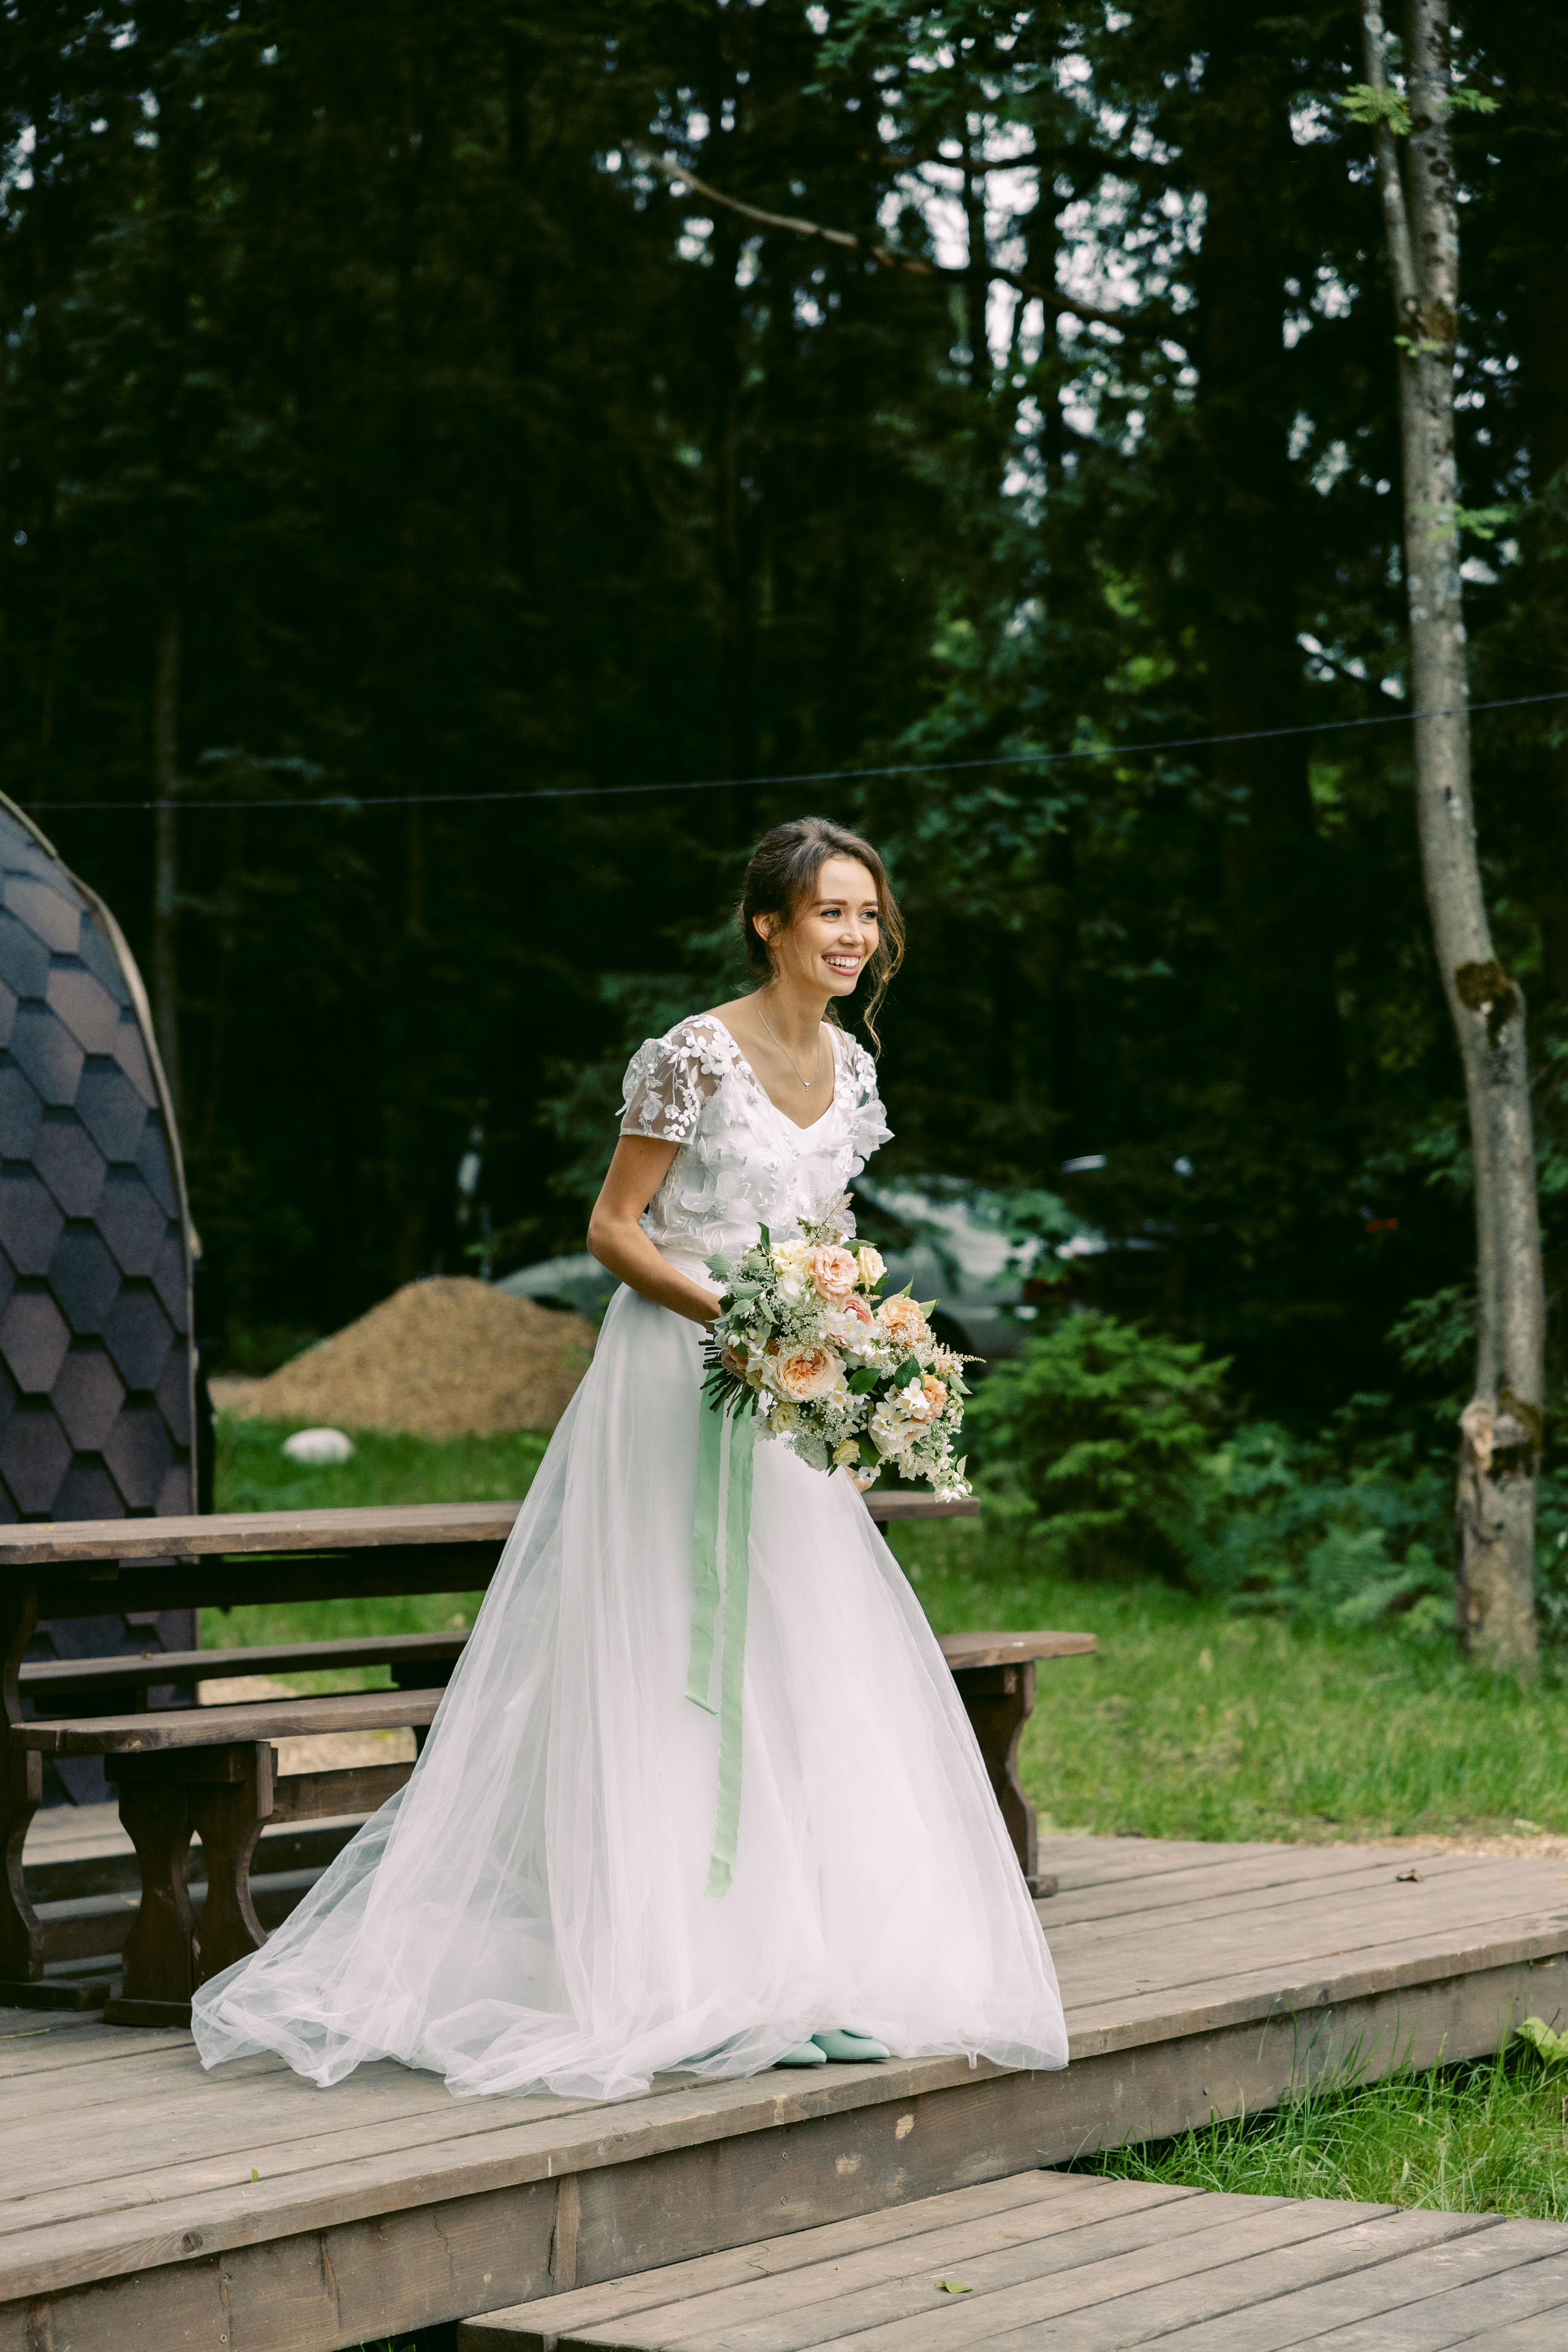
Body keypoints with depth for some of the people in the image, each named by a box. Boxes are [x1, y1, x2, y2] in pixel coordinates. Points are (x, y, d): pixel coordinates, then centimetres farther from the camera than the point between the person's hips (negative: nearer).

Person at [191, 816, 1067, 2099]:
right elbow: (614, 1228, -11)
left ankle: (785, 1966, 12)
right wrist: (727, 1312, -22)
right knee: (663, 1667, -6)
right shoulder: (694, 1056, -13)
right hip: (673, 1381, -7)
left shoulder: (850, 1064, 10)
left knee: (810, 1669, 5)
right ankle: (652, 1976, 0)